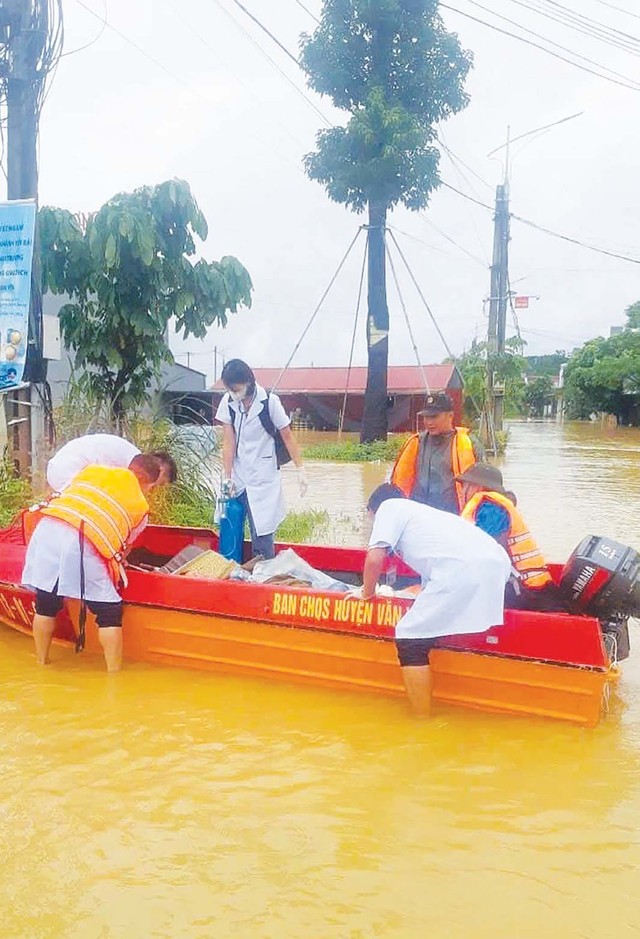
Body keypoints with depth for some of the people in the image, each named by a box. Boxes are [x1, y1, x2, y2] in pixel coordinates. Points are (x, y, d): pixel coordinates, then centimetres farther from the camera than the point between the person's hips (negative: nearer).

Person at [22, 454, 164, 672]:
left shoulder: (93, 470, 28)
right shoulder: (141, 507, 21)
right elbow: (124, 546, 21)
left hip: (47, 528, 4)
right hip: (83, 543, -4)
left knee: (46, 605, 23)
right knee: (110, 613, 11)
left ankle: (41, 664, 37)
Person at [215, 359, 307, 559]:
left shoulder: (269, 402, -14)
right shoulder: (228, 402, -4)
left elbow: (287, 436, -6)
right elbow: (228, 442, -4)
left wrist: (300, 470, -5)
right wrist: (227, 477, -6)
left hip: (263, 477, -4)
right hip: (239, 475, 4)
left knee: (261, 532, -4)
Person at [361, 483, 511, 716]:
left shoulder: (389, 506, 16)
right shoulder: (421, 512, 38)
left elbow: (375, 558, 5)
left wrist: (367, 593, 21)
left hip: (463, 569, -9)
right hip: (497, 563, 9)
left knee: (410, 641, 3)